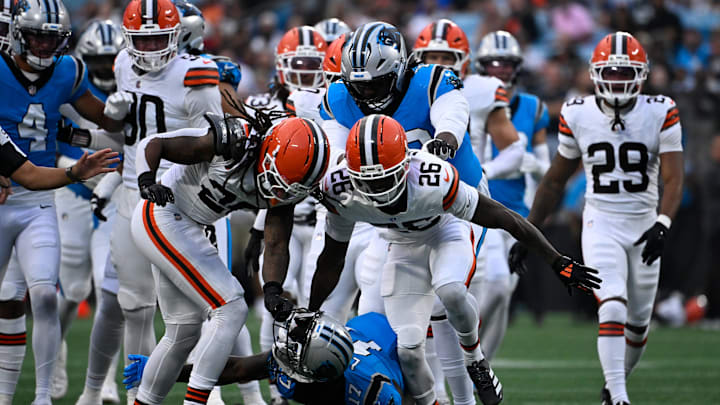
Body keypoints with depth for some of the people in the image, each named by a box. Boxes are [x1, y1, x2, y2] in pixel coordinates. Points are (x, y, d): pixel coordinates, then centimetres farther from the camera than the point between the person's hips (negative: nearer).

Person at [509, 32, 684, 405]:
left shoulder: (661, 115, -8)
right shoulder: (578, 116, -4)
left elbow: (673, 179, -13)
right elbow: (555, 180, 7)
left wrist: (662, 225, -30)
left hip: (643, 227, 1)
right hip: (601, 225, -1)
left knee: (639, 324, 12)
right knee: (613, 308, -21)